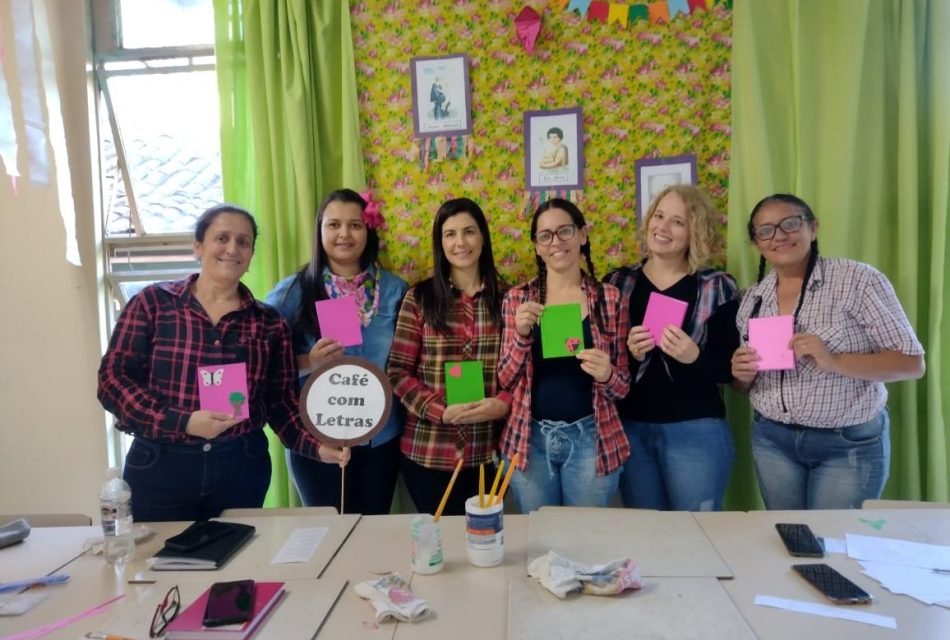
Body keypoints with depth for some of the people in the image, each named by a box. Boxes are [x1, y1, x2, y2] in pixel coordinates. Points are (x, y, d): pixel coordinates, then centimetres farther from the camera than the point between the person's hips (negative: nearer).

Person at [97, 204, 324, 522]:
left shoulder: (268, 321, 5)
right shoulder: (153, 302, -1)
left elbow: (281, 401, 4)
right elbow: (113, 379, -5)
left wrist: (318, 446, -13)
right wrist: (183, 422, -18)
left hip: (241, 468, 2)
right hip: (160, 466, -2)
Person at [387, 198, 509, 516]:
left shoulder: (504, 297, 3)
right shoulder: (419, 298, -2)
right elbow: (398, 372, -4)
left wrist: (503, 403, -13)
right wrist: (441, 411, -16)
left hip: (488, 453, 2)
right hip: (428, 453, -1)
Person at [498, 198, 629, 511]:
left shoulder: (609, 298, -2)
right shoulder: (517, 299, 0)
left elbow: (623, 386, 3)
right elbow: (506, 381, -1)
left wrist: (606, 375, -19)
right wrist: (521, 334, -17)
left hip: (590, 438, 0)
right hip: (530, 439, 1)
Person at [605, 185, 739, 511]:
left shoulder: (716, 287, -3)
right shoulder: (618, 283, 3)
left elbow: (731, 369, -4)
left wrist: (695, 357, -22)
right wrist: (627, 352, -14)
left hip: (696, 431, -2)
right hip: (630, 429, 3)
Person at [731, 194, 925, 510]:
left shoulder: (859, 280, -12)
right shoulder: (753, 298, 2)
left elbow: (912, 363, -13)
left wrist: (833, 361, -26)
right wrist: (743, 375, -13)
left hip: (850, 444, -4)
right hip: (772, 440, 4)